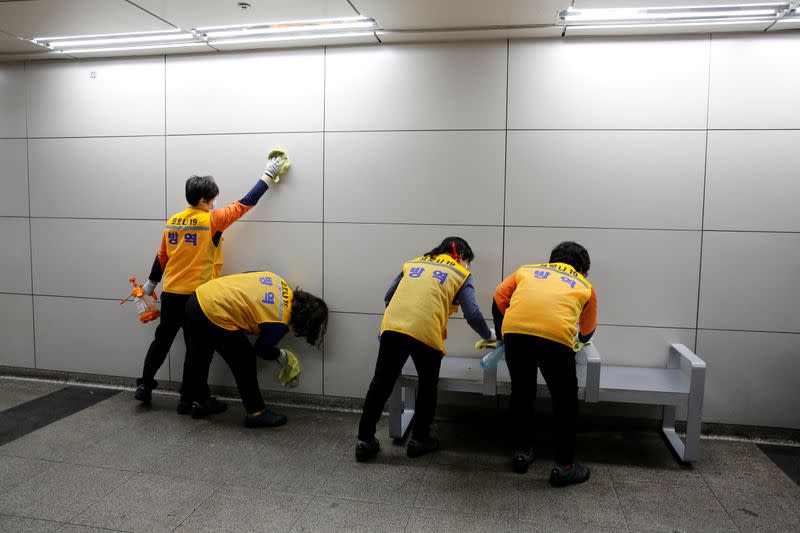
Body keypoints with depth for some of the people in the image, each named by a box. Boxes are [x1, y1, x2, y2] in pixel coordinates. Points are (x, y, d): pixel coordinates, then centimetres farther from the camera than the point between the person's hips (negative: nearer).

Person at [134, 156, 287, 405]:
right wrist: (268, 174, 0)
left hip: (170, 294, 6)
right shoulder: (211, 220, -11)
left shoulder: (172, 221, 5)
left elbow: (161, 257, 12)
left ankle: (144, 386, 25)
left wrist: (151, 283, 25)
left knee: (162, 339, 20)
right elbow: (246, 203, -8)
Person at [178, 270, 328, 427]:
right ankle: (256, 412, 16)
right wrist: (282, 355, 20)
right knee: (245, 362, 6)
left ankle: (187, 401, 47)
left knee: (197, 356, 27)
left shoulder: (278, 281, 5)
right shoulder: (279, 323, -13)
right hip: (214, 316, -9)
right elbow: (262, 349, 2)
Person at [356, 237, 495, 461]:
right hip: (426, 333, -3)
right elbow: (472, 314, 6)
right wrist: (489, 336, 23)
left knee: (381, 384, 12)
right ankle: (419, 440, 28)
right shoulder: (461, 274, 14)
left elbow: (389, 297, 25)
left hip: (392, 327, 3)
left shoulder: (413, 263, 25)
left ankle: (365, 440, 17)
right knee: (428, 386, 19)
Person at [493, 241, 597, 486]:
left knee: (521, 393, 23)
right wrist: (580, 341, 65)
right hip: (556, 337, -2)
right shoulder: (585, 286, 31)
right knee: (565, 401, 18)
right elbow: (588, 331, 42)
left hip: (515, 330, 2)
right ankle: (564, 466, 25)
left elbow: (499, 296, 23)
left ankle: (522, 452, 34)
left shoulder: (528, 269, 32)